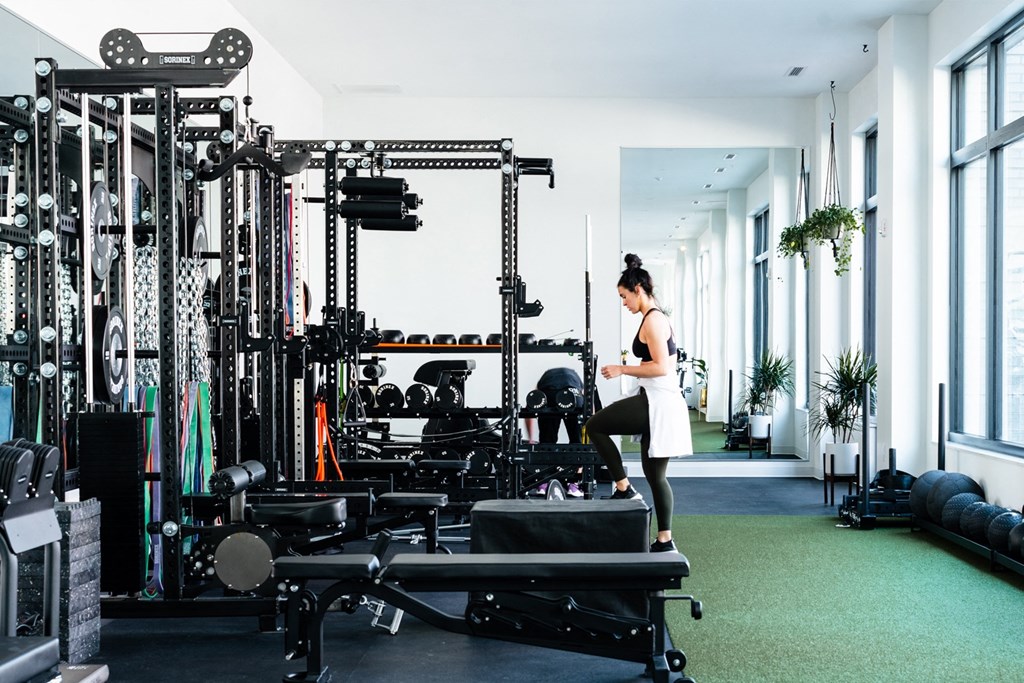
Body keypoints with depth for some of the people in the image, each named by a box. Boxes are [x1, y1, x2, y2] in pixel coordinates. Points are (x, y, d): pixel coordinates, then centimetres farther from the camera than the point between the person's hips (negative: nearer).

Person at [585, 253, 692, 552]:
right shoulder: (656, 317, 18)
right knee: (655, 473, 12)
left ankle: (623, 488, 1)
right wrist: (629, 370, 20)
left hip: (657, 401, -10)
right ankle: (664, 540, 15)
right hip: (659, 400, 10)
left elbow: (661, 367, -20)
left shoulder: (652, 319, -13)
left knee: (595, 426, -2)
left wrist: (622, 369, -15)